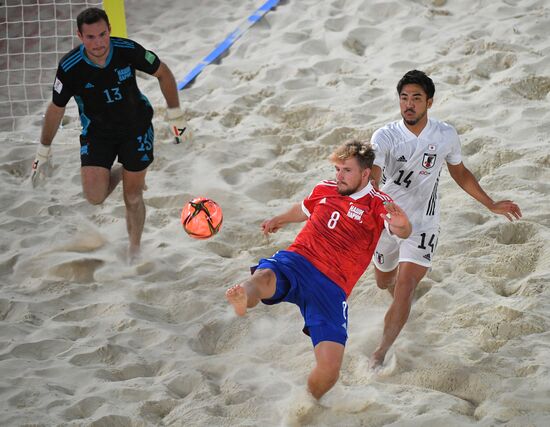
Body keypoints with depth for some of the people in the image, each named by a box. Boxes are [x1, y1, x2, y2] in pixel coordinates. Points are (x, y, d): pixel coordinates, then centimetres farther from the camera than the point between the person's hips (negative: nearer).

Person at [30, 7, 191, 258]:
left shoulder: (128, 51, -23)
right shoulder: (70, 68, -23)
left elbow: (164, 74, -5)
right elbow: (56, 109, -6)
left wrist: (176, 117, -2)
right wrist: (43, 154, 3)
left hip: (136, 128, 0)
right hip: (97, 133, 0)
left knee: (132, 198, 5)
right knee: (95, 196, -14)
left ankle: (134, 253, 29)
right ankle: (117, 174, 21)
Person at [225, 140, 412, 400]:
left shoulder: (377, 204, 2)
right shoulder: (324, 190, 16)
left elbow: (403, 232, -19)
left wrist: (400, 225, -43)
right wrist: (279, 220, 57)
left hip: (332, 286, -2)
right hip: (296, 262, 2)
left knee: (329, 369, -14)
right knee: (263, 279, -38)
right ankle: (243, 299, -73)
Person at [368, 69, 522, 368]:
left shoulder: (446, 136, -7)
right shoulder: (384, 137, -15)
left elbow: (460, 173, 12)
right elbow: (373, 178, -30)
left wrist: (491, 205, 12)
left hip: (422, 223, -1)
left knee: (405, 288, -15)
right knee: (384, 282, 21)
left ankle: (381, 352, -8)